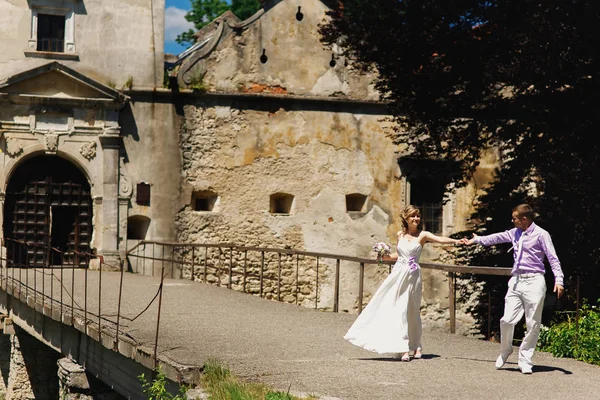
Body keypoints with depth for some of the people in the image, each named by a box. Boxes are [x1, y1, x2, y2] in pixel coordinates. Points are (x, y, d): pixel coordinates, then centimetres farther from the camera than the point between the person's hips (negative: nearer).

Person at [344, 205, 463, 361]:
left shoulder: (422, 235, -3)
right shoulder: (400, 235, 9)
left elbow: (440, 239, -19)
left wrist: (456, 241, -34)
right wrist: (387, 257, 9)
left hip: (412, 276, -4)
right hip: (398, 274, 4)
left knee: (411, 311, 2)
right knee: (398, 311, -2)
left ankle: (416, 347, 15)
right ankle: (404, 349, 0)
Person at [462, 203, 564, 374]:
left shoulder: (541, 234, -5)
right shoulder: (515, 233, 14)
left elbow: (553, 258, -9)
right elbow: (497, 237, 28)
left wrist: (558, 280, -19)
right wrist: (477, 240, 35)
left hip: (533, 281, -5)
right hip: (516, 281, 5)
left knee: (533, 324, 0)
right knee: (507, 320, -2)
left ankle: (525, 360, 11)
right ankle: (505, 351, 23)